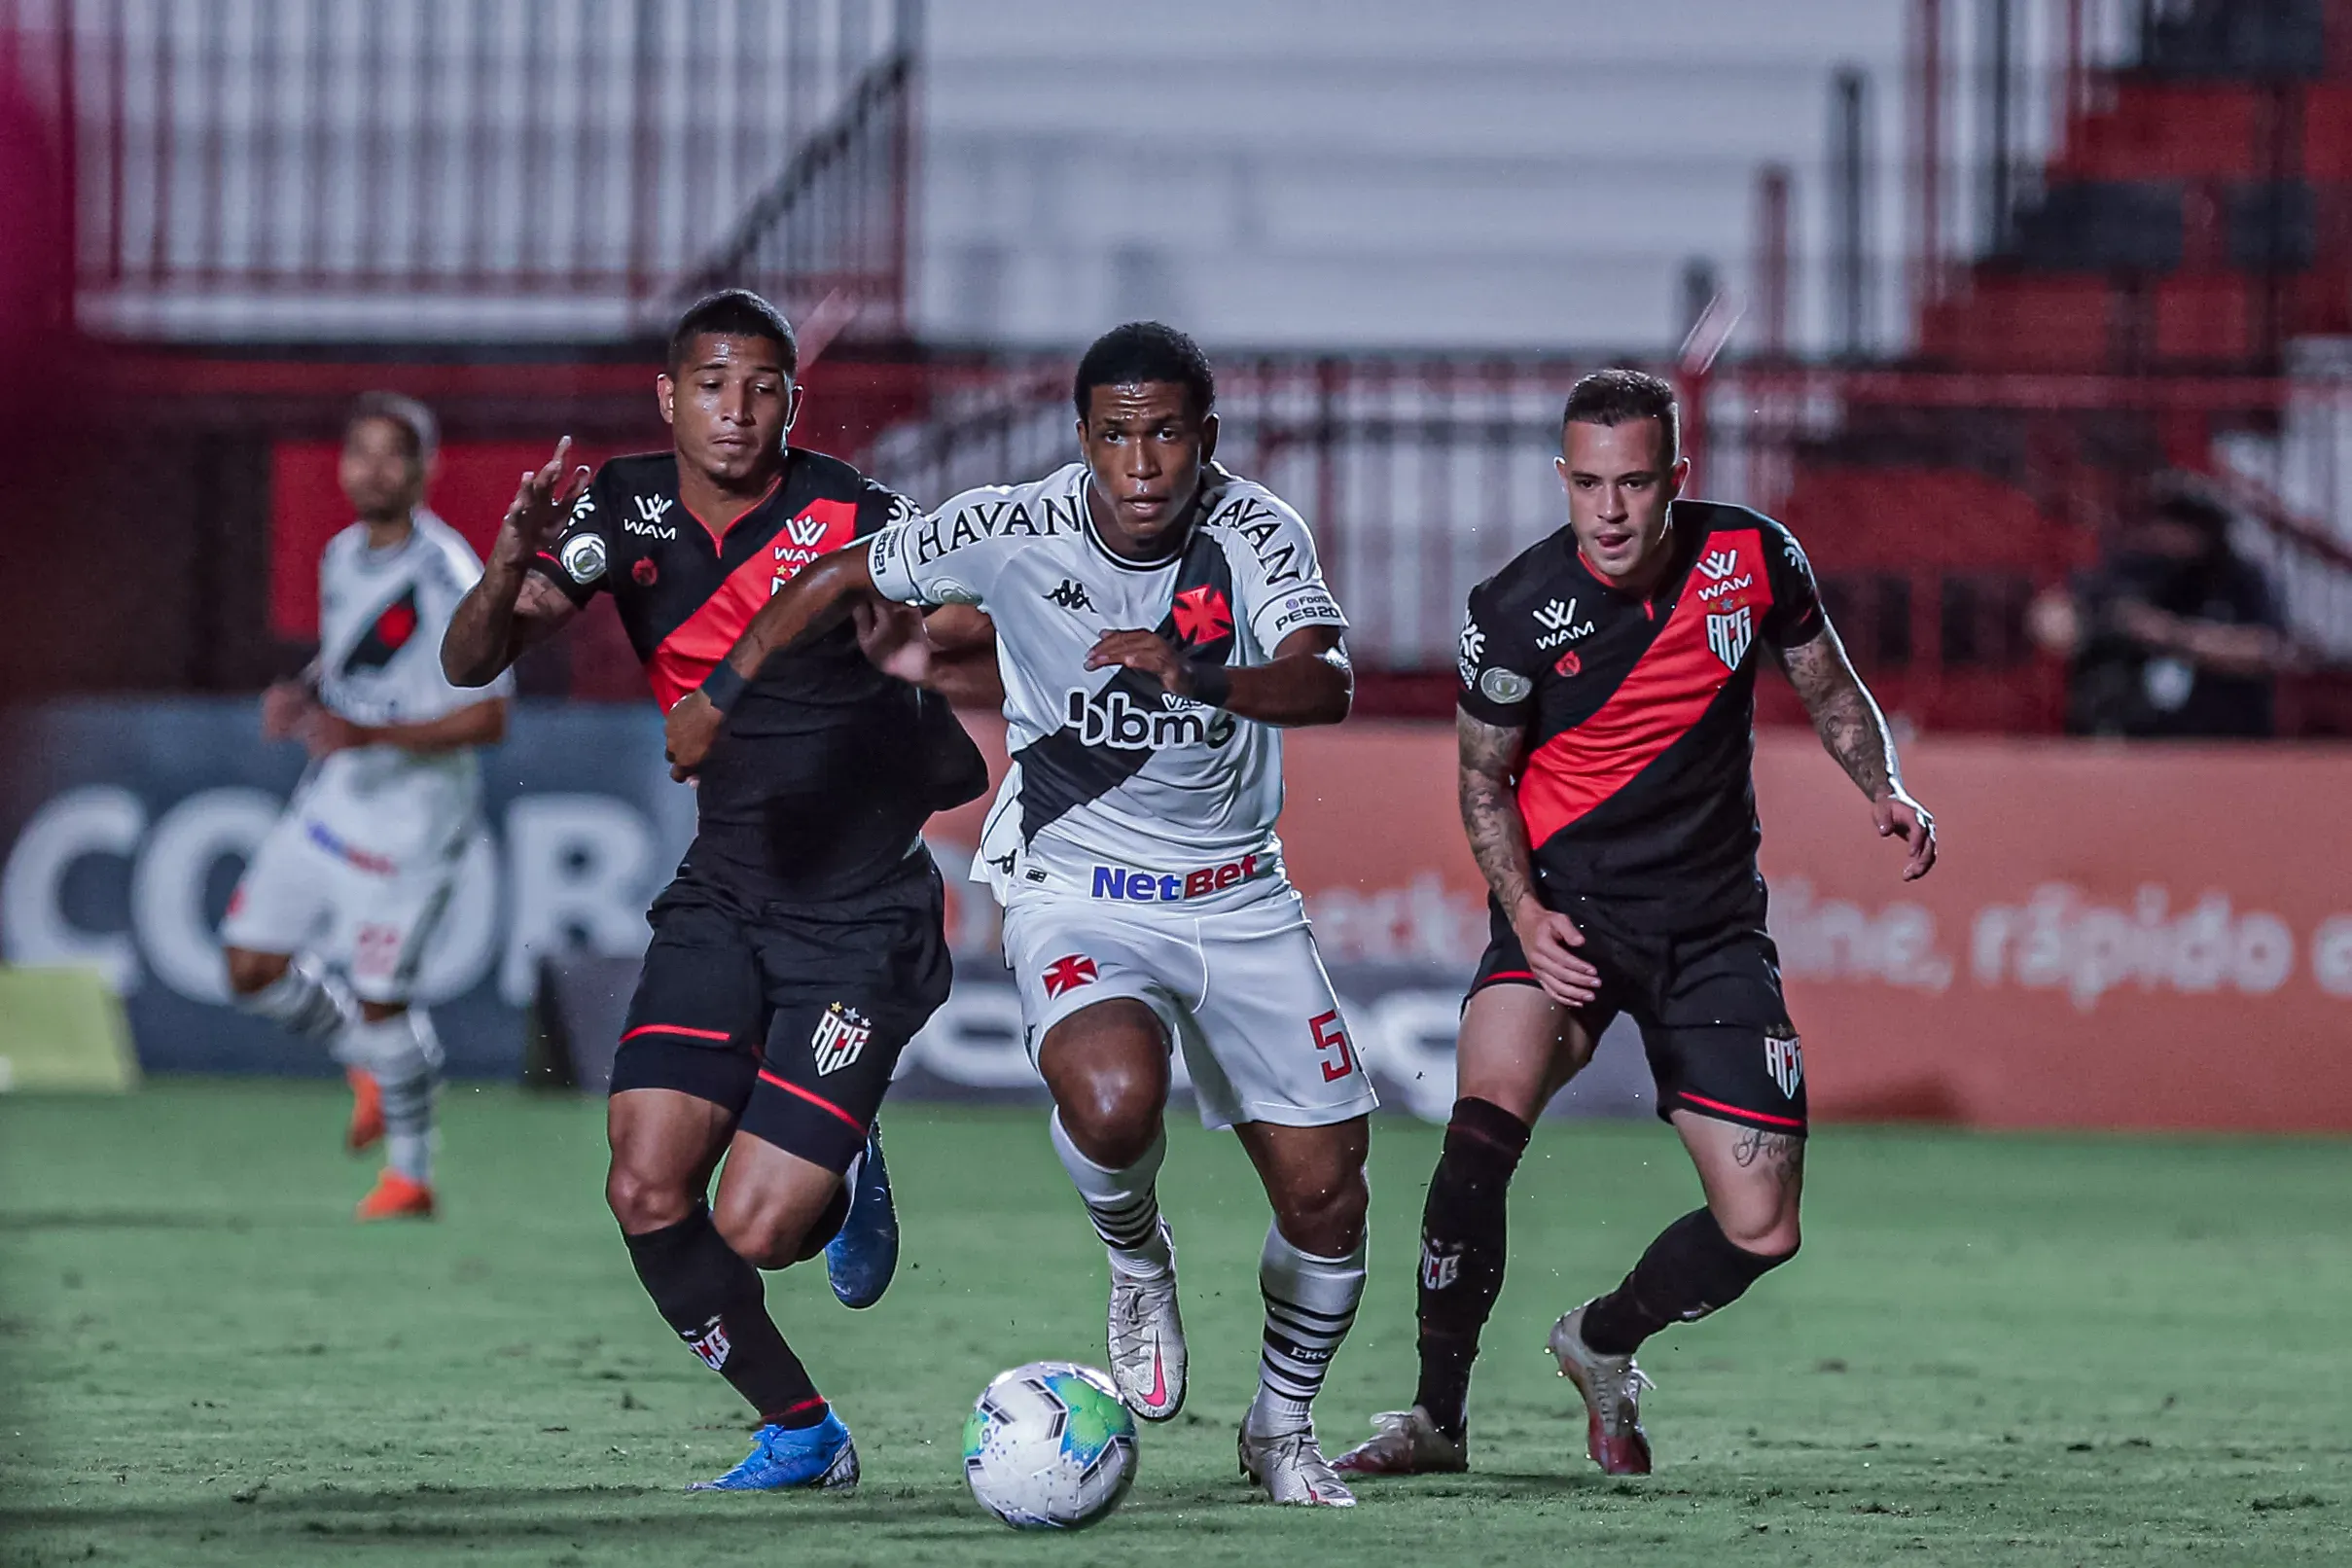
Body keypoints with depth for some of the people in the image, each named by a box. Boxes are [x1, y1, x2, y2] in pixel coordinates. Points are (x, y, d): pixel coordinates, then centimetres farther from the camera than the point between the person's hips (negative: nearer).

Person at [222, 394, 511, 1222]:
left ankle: (410, 1174, 12)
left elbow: (487, 719, -19)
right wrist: (301, 694, 1)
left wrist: (370, 734, -28)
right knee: (252, 966, 5)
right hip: (331, 799, 8)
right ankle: (372, 1063, 29)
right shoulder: (342, 556, 7)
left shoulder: (449, 579, -17)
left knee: (379, 996, -6)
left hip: (411, 813, -8)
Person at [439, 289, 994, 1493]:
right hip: (721, 898, 4)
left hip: (862, 919, -4)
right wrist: (511, 569, -27)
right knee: (646, 1192, -12)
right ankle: (800, 1435, 10)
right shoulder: (626, 509, -1)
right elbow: (469, 664, -6)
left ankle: (844, 1183, 24)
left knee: (753, 1231, -14)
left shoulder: (853, 517, -14)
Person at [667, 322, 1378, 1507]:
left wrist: (1201, 677, -48)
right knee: (1112, 1098, -34)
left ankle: (1281, 1426, 29)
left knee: (1325, 1196, 1)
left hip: (1237, 897, 2)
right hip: (1076, 888, -2)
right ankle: (1136, 1263, 1)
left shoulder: (1255, 533, -13)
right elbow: (846, 577, 4)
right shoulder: (1015, 532, -13)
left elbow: (1326, 686, -30)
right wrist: (720, 695, 9)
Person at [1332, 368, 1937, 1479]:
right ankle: (1438, 1412, -17)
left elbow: (1828, 689, 11)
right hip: (1566, 901, -2)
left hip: (1713, 924, 2)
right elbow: (1484, 776, 1)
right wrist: (1524, 912, -15)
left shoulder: (1753, 556, -7)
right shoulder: (1515, 612, -12)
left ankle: (1604, 1343, 28)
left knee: (1760, 1231, -3)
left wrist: (1884, 790, -8)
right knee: (1484, 1127, -30)